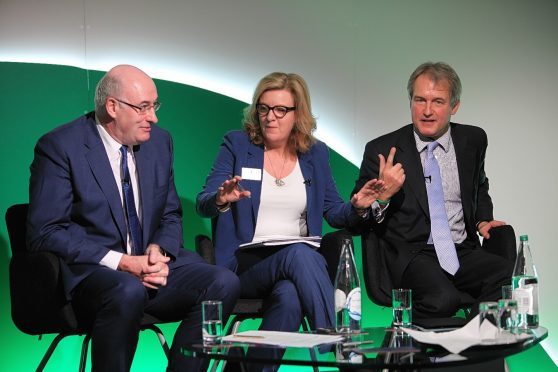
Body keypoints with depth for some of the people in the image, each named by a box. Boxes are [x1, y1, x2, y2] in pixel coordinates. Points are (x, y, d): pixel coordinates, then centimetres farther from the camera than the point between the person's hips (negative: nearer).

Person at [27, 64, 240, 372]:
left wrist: (158, 250, -7)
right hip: (89, 271, -5)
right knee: (129, 292, -39)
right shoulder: (60, 147, -7)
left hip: (153, 264, 6)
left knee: (224, 283, -21)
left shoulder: (160, 142, 11)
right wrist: (121, 262, -19)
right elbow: (45, 232, -12)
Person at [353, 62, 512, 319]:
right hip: (413, 256, -3)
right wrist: (381, 196, -18)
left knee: (509, 279, -28)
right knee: (443, 299, -35)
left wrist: (482, 220, 13)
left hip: (463, 251, 4)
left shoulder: (472, 140, 12)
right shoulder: (382, 150, 1)